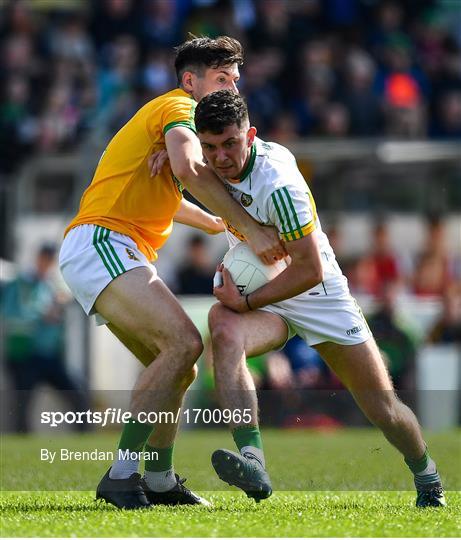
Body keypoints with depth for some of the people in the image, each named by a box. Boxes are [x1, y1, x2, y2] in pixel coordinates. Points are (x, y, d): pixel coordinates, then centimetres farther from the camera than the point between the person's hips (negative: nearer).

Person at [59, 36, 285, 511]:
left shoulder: (171, 112, 26)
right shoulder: (180, 108, -5)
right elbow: (189, 170, -27)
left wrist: (218, 224, 56)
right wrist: (250, 228, -28)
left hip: (122, 256, 11)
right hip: (100, 243, -11)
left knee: (179, 367, 14)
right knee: (184, 342, -25)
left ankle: (158, 481, 21)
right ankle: (122, 474, -27)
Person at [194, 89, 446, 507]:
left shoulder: (278, 185, -31)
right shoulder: (223, 161, -11)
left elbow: (310, 270, -28)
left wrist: (247, 303, -25)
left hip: (318, 295, -4)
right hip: (257, 291, 5)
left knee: (383, 407, 2)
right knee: (223, 330, -33)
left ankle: (426, 476, 35)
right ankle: (252, 461, -45)